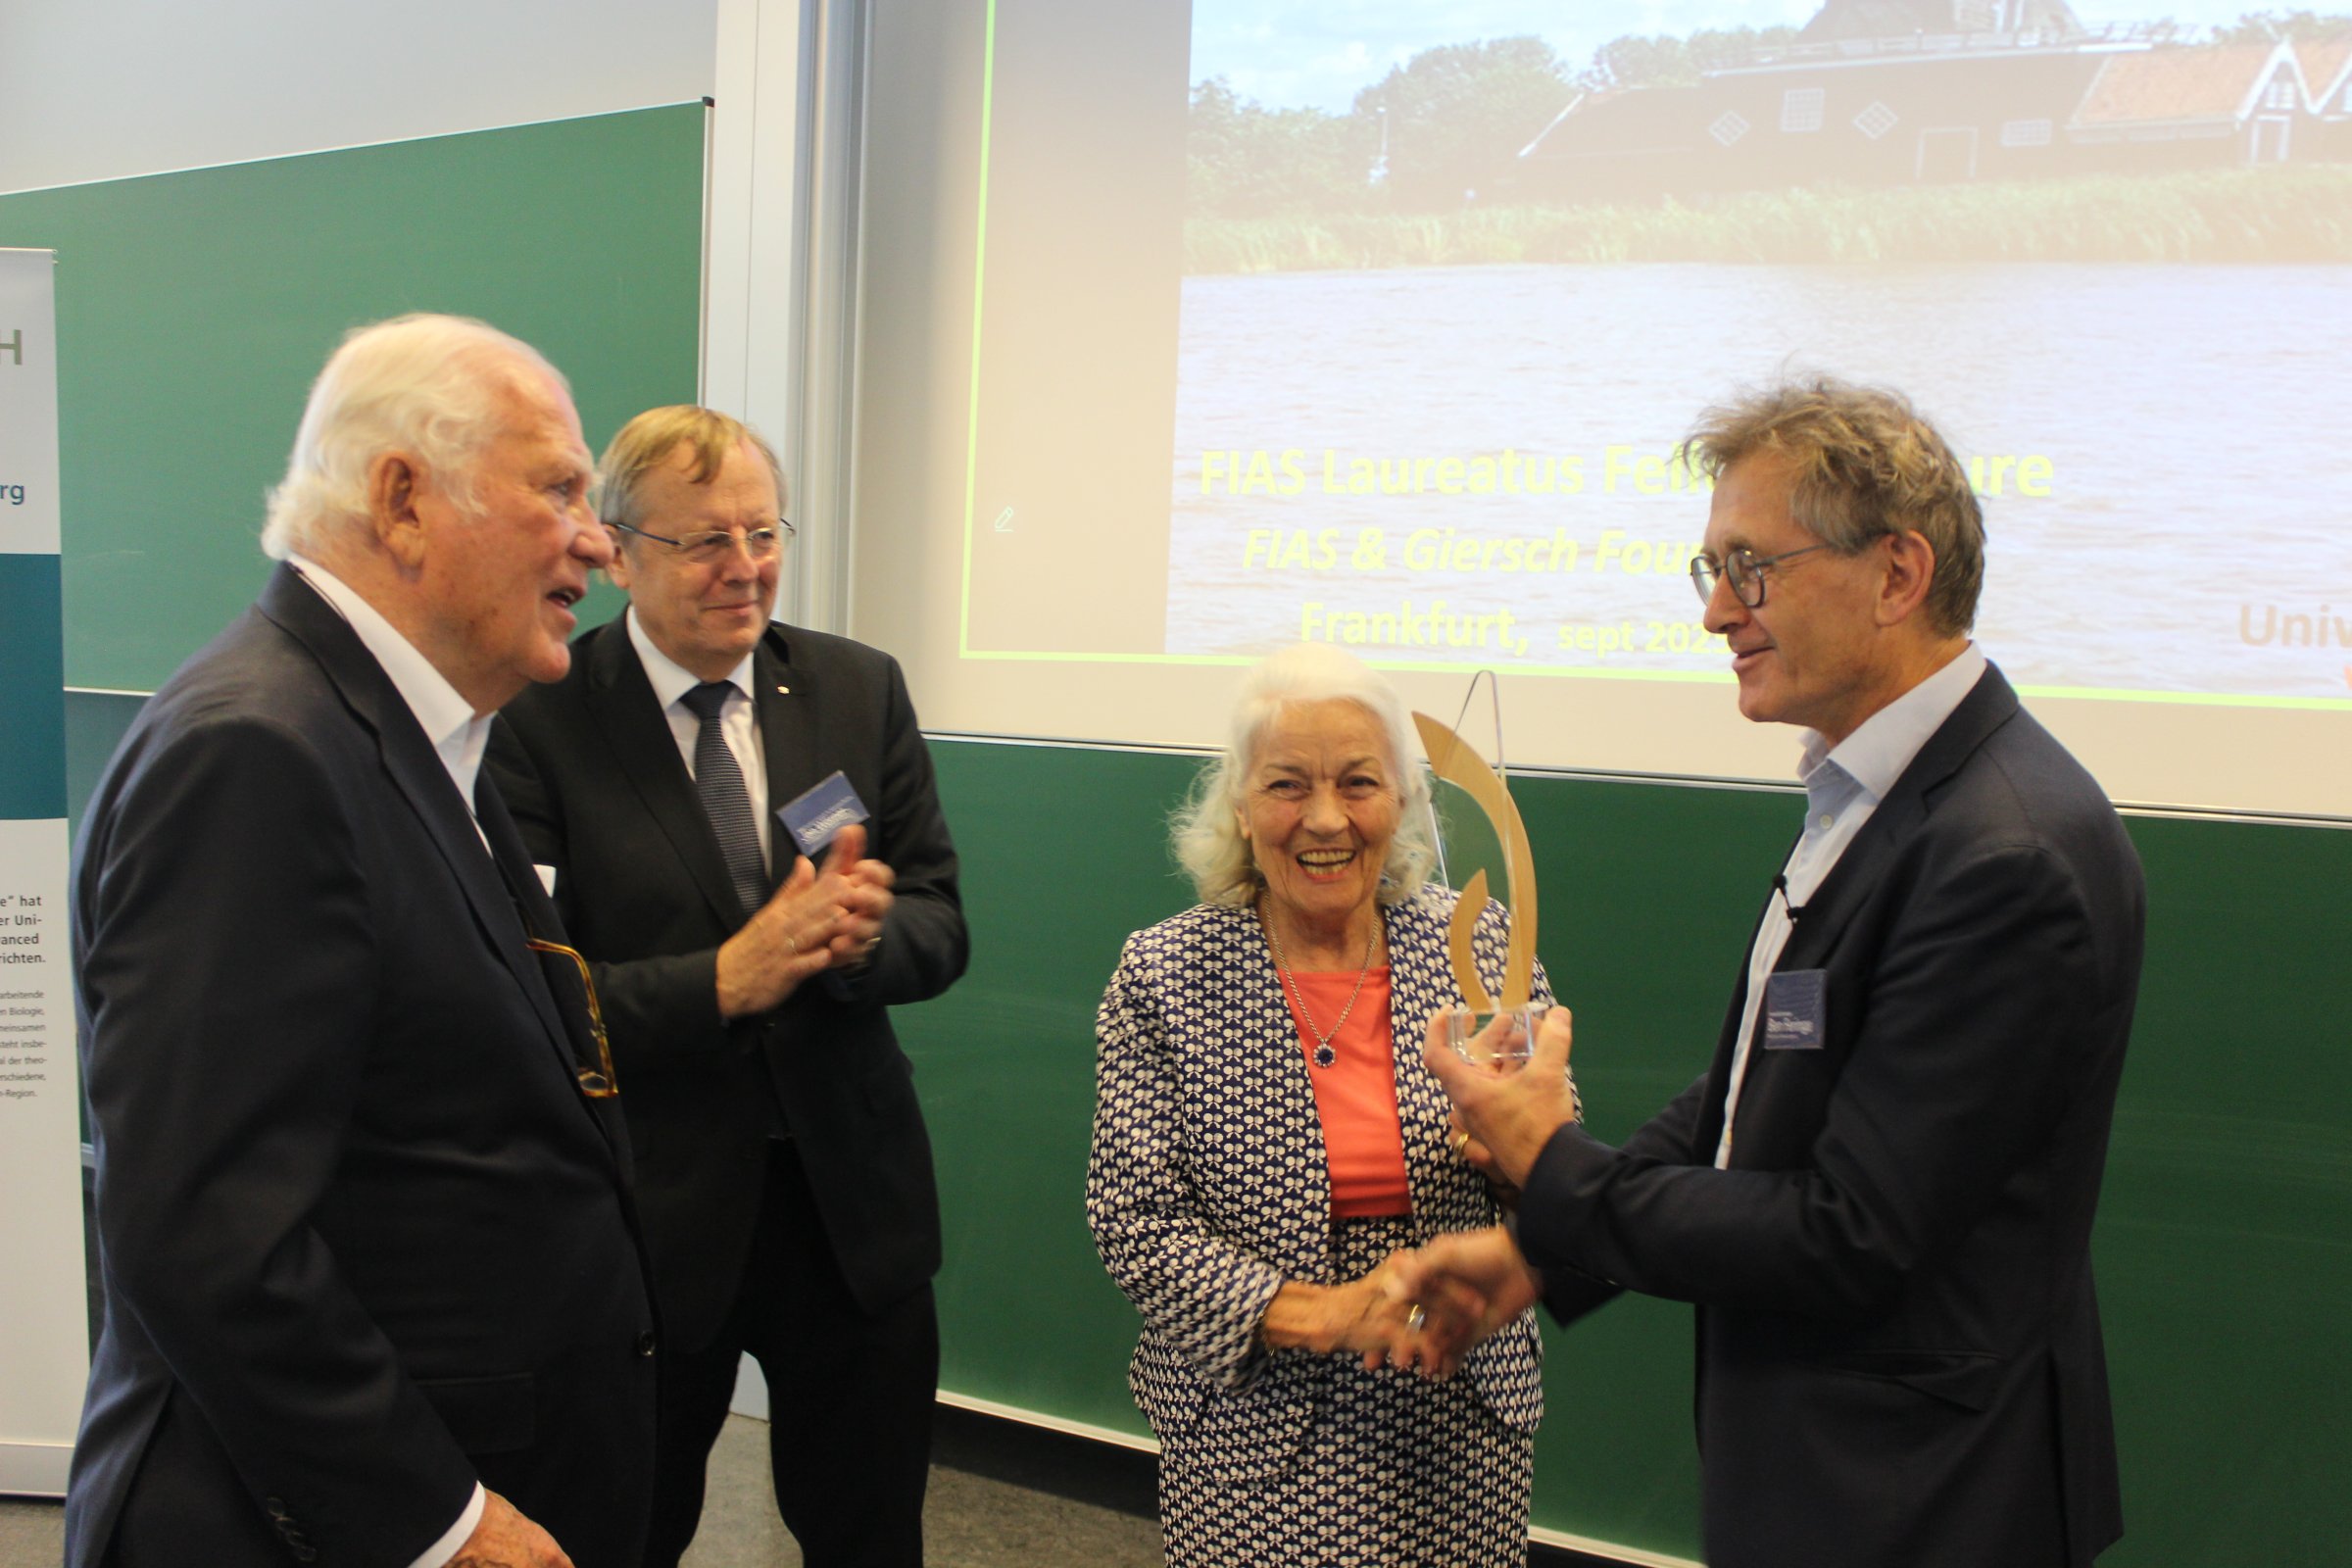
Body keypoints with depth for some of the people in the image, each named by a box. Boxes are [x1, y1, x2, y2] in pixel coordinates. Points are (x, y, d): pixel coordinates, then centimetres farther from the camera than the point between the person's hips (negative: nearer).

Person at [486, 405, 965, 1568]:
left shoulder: (861, 690, 2)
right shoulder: (544, 720, -10)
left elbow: (940, 929, 2)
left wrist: (865, 934, -20)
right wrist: (723, 981, -27)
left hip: (851, 1204, 4)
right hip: (647, 1212, -3)